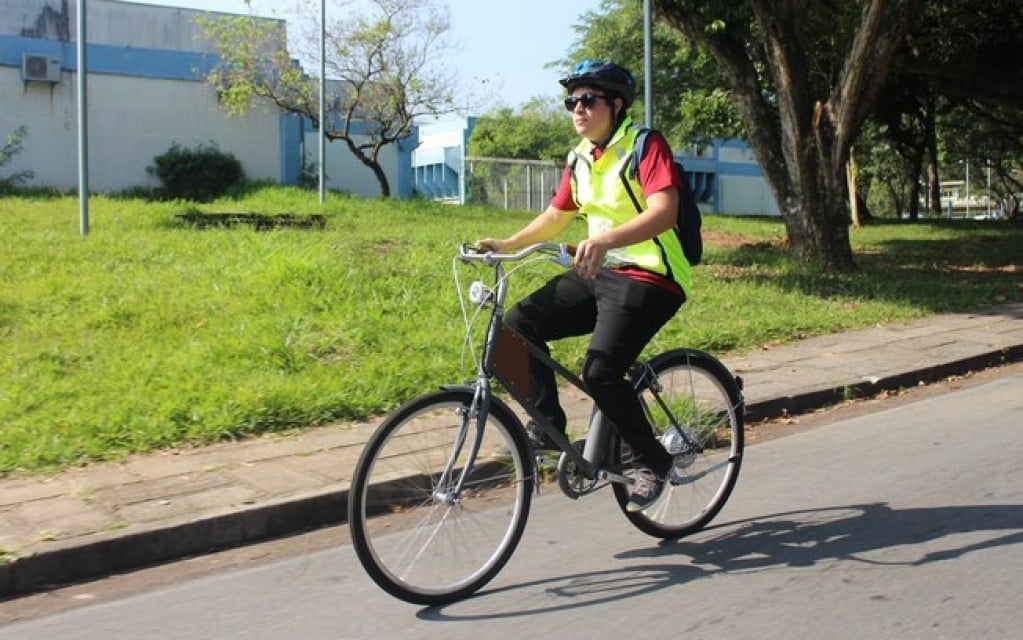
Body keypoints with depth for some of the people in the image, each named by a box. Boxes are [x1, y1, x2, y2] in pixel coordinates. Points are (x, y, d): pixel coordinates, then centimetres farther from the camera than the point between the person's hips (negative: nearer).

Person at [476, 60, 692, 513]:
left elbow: (664, 212, -24)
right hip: (598, 272, 8)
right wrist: (505, 244, 8)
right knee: (518, 324, -7)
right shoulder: (580, 159, 13)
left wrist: (604, 240, -39)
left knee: (599, 372, -24)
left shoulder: (645, 145, -10)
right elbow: (556, 216, 21)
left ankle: (653, 460, -1)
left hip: (648, 277, -8)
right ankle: (548, 427, 4)